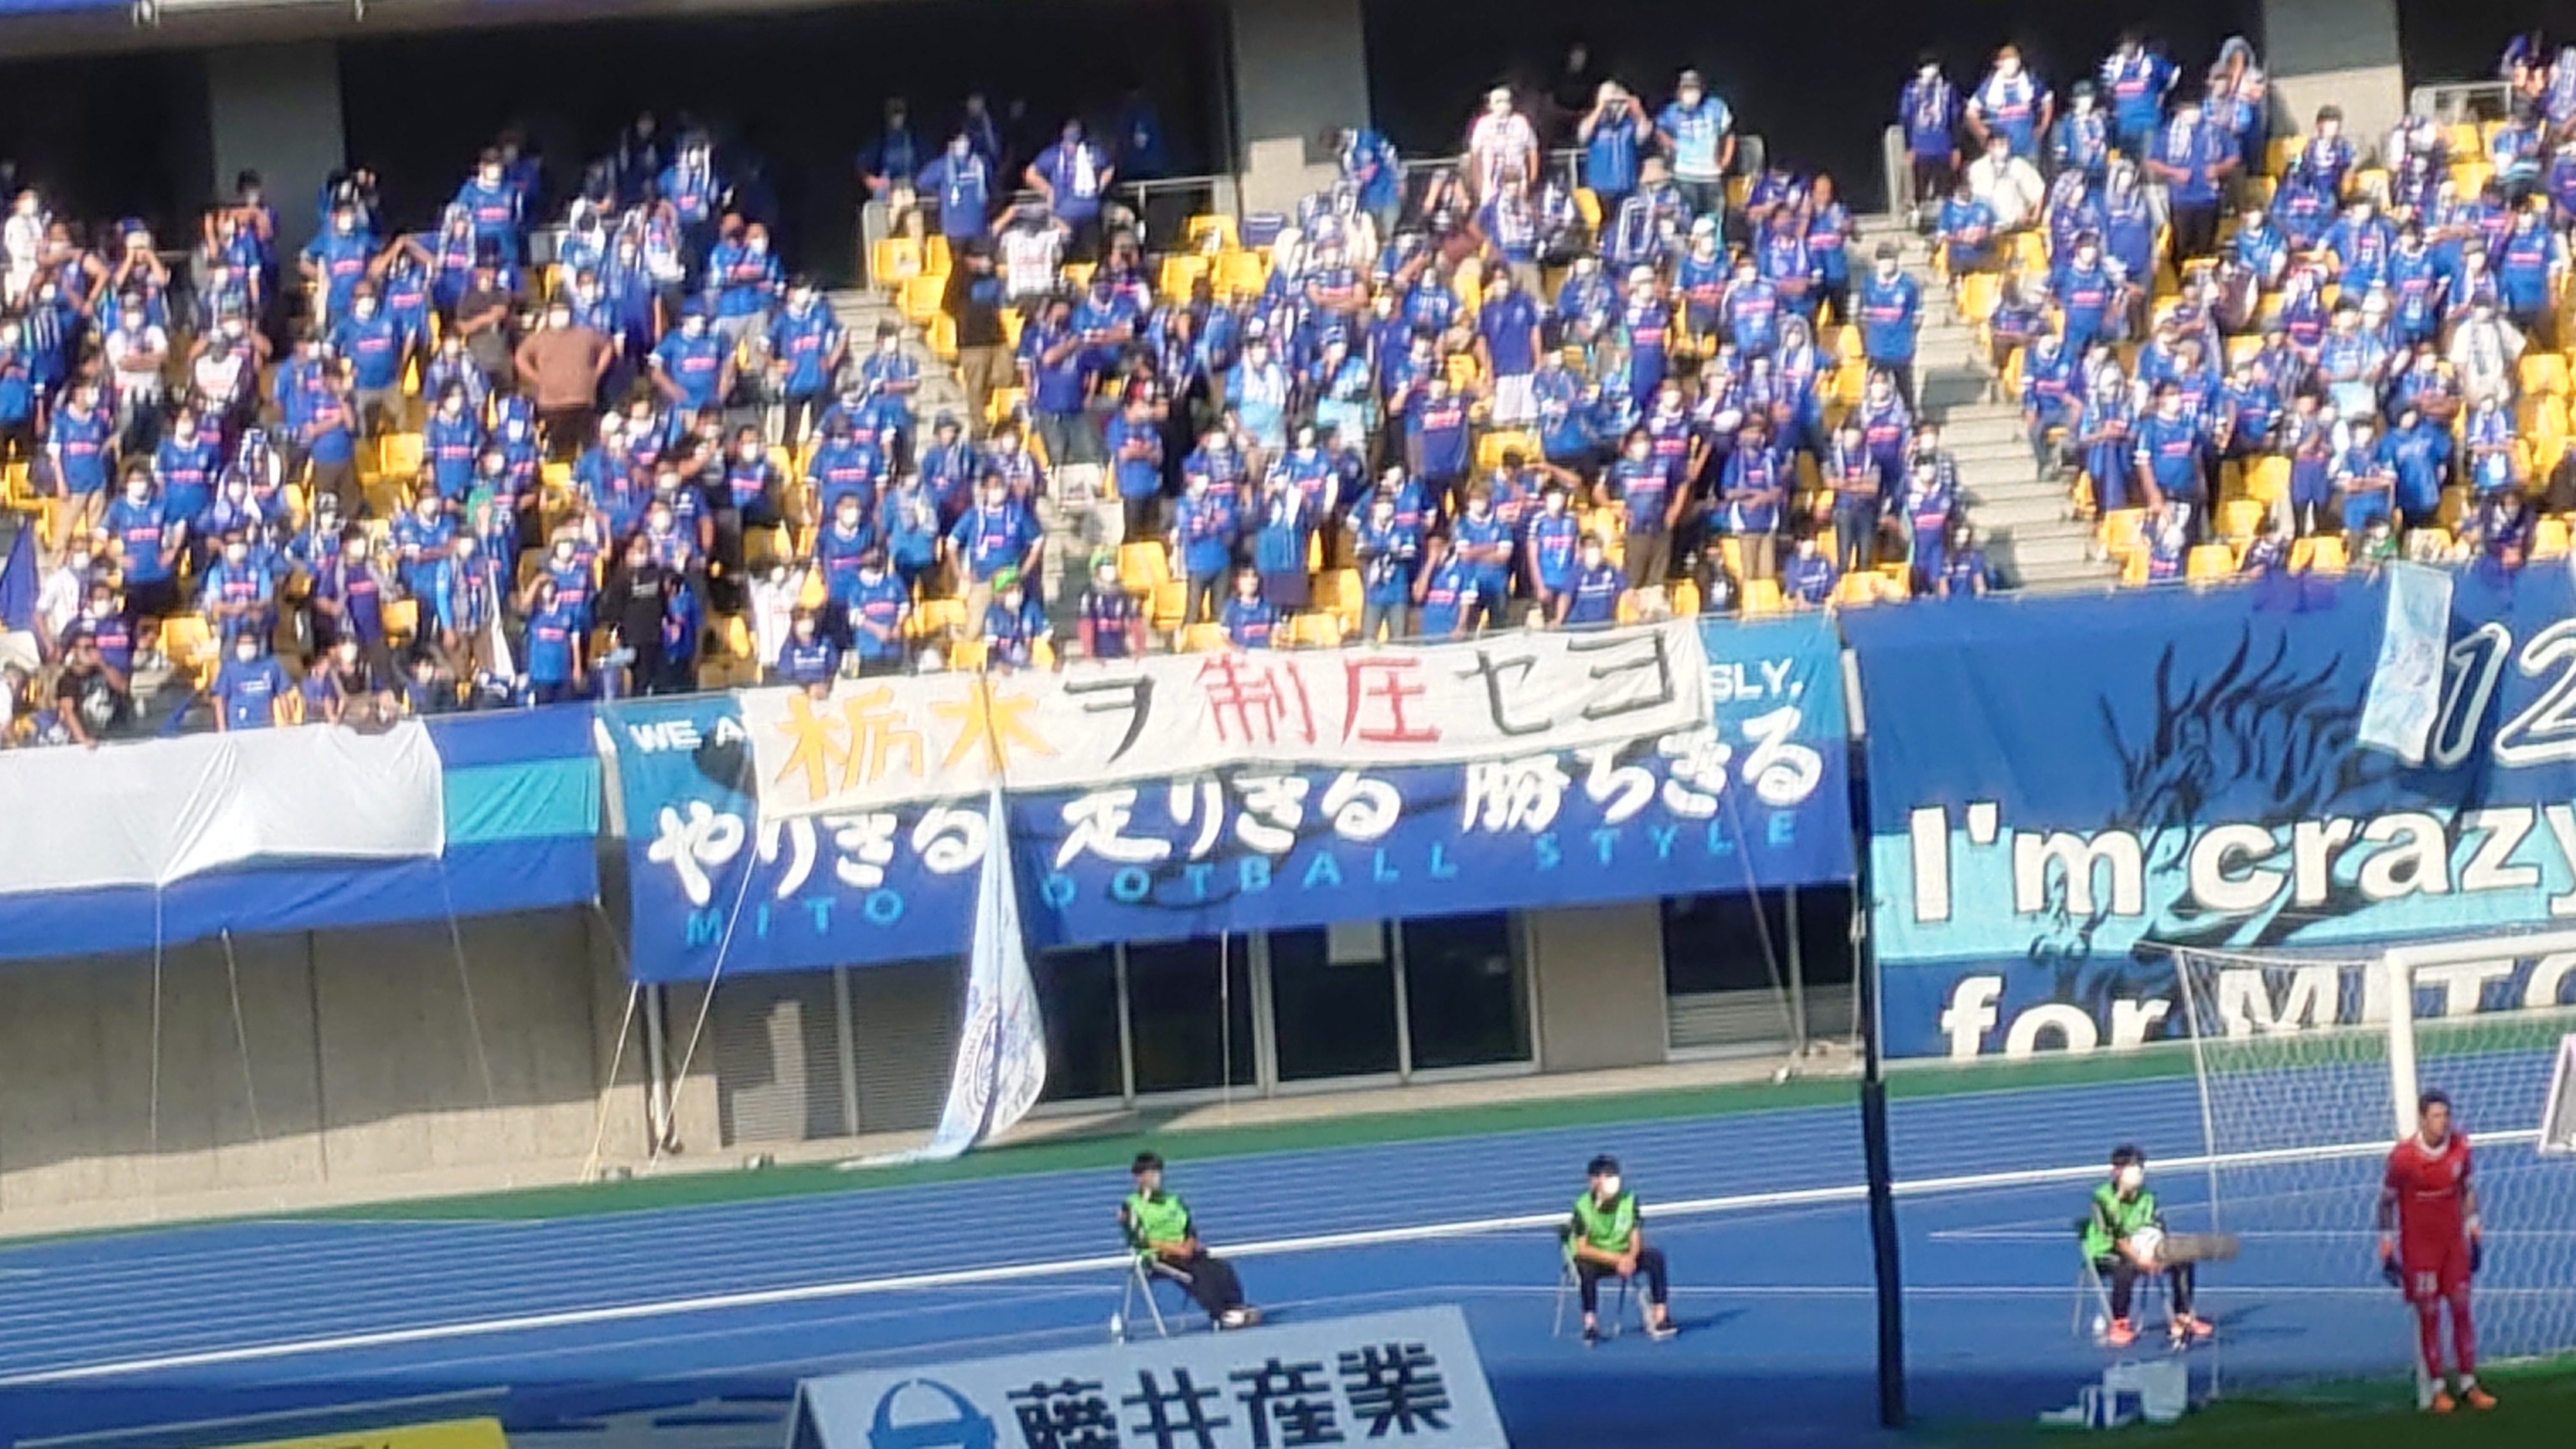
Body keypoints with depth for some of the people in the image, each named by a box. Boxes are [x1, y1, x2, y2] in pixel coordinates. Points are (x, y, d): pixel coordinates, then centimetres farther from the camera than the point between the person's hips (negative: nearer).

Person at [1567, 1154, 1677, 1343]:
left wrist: (1630, 1257, -26)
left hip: (1623, 1257, 4)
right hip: (1595, 1258, -4)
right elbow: (1582, 1249, -17)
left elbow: (1636, 1237, -3)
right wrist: (1616, 1259, -26)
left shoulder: (1629, 1200, -2)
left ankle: (1660, 1318, -24)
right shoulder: (1583, 1206, -15)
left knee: (1656, 1257, -20)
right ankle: (1590, 1324, -35)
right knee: (1586, 1269, -39)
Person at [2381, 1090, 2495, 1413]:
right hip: (2418, 1247, -4)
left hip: (2455, 1241, 4)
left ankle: (2469, 1384, 13)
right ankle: (2436, 1388, 8)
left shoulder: (2460, 1147, -4)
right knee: (2428, 1315, 0)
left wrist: (2474, 1230, 11)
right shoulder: (2402, 1157, -16)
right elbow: (2387, 1201, -7)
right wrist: (2387, 1247, -7)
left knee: (2462, 1310, 6)